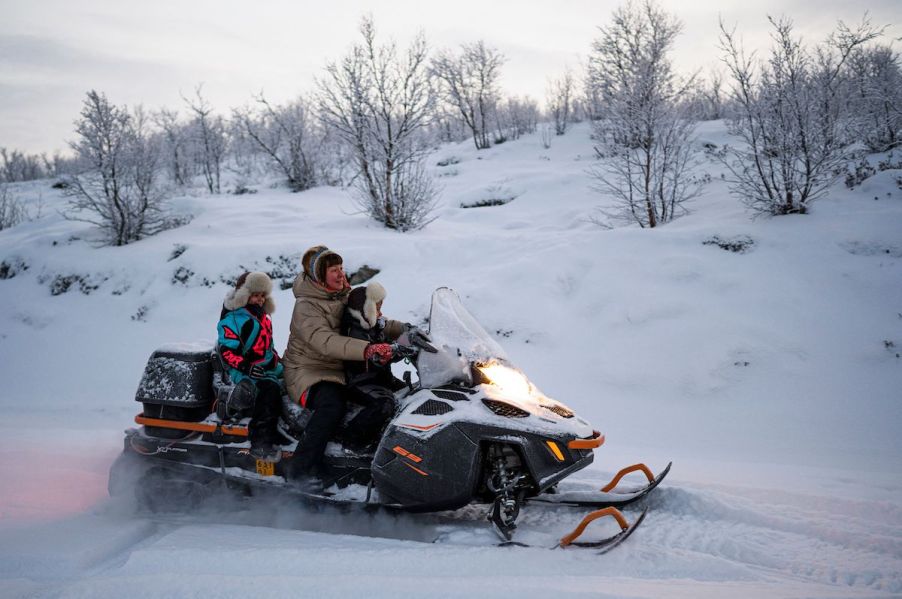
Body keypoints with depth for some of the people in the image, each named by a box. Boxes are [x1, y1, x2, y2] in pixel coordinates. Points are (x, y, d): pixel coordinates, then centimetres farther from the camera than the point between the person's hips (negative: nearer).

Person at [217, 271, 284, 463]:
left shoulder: (262, 316, 21)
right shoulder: (231, 318, -5)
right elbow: (227, 351, -13)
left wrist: (280, 362, 22)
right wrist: (245, 366, -26)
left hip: (270, 368, 9)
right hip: (245, 371, -9)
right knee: (270, 389, -36)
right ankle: (260, 443, -42)